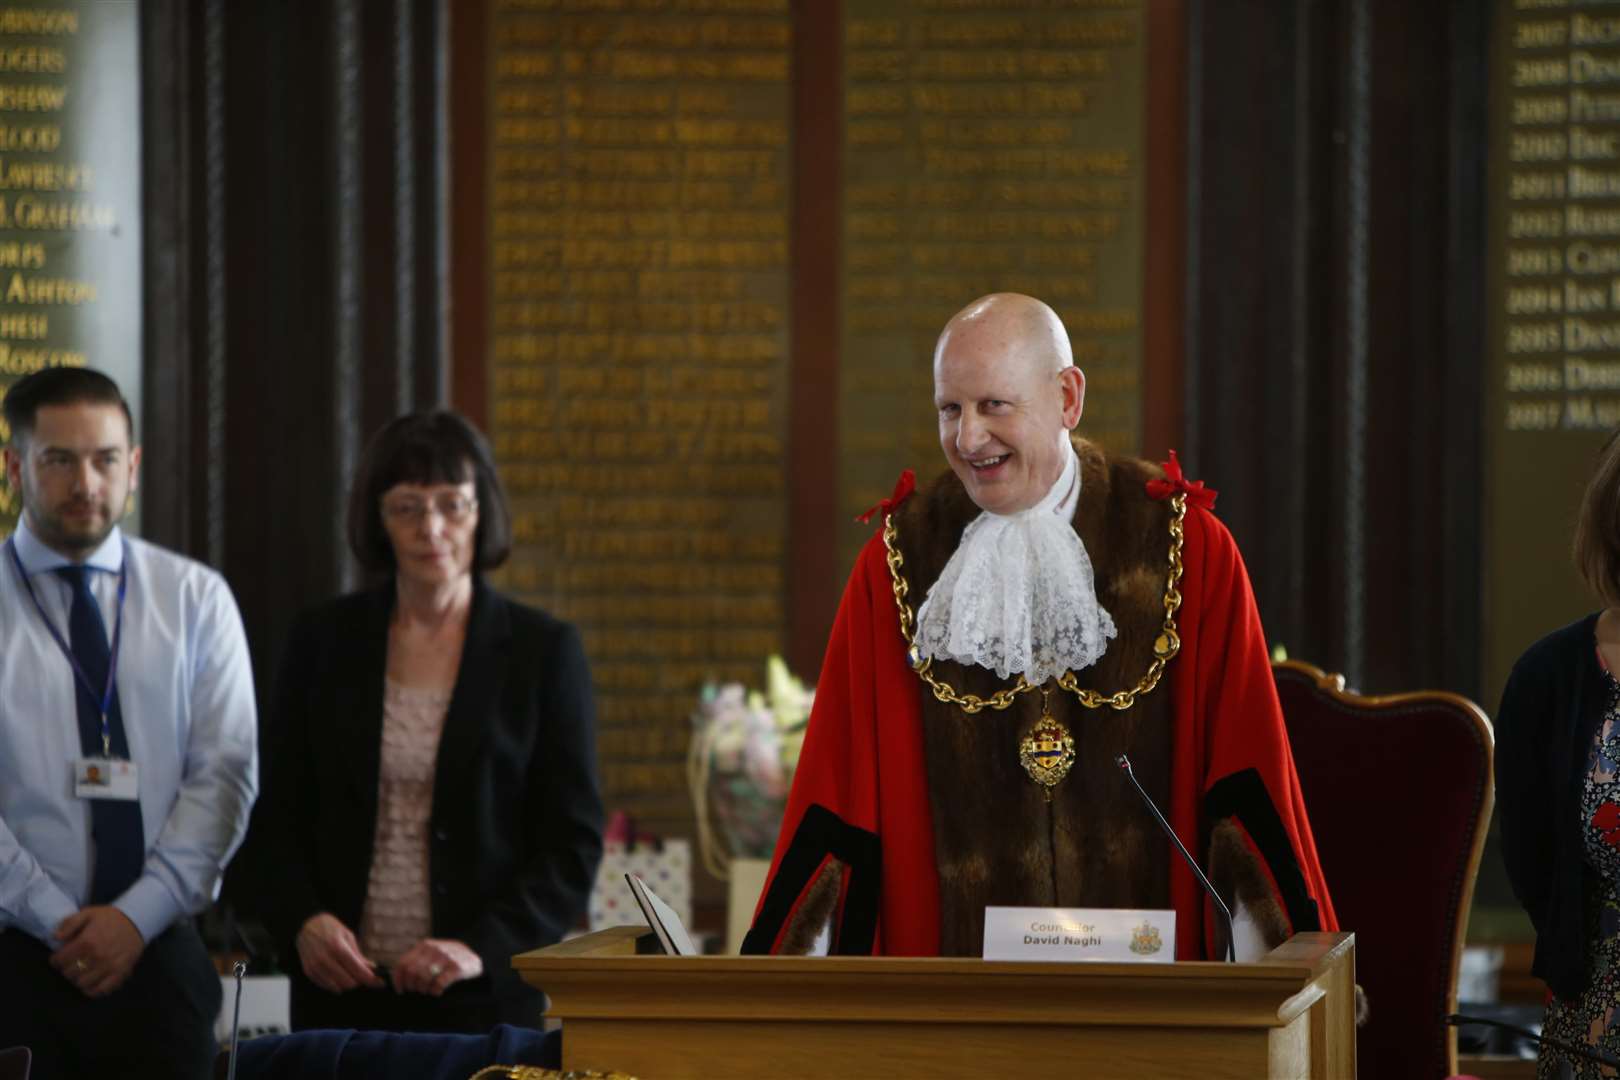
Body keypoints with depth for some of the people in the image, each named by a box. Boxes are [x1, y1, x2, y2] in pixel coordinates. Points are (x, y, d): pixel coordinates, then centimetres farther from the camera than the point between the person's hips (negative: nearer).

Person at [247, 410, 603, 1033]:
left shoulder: (543, 650, 1)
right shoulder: (324, 642, 8)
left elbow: (573, 843, -1)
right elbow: (279, 818, 11)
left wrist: (482, 948, -14)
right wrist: (303, 921, -8)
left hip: (485, 998, -2)